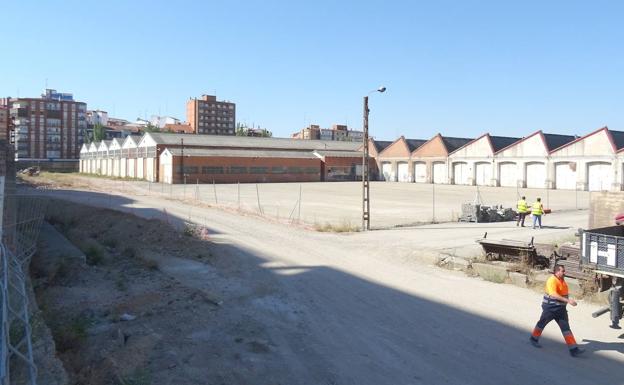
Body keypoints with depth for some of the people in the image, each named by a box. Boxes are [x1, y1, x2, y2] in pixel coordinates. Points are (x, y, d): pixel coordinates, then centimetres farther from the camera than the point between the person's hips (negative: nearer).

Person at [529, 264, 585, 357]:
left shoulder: (562, 280, 6)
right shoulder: (552, 281, -22)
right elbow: (554, 295, -34)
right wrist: (568, 301, -40)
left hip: (561, 308, 7)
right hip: (550, 308, -7)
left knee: (566, 328, 1)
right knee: (542, 323, 12)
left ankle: (573, 349, -1)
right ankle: (534, 338, 35)